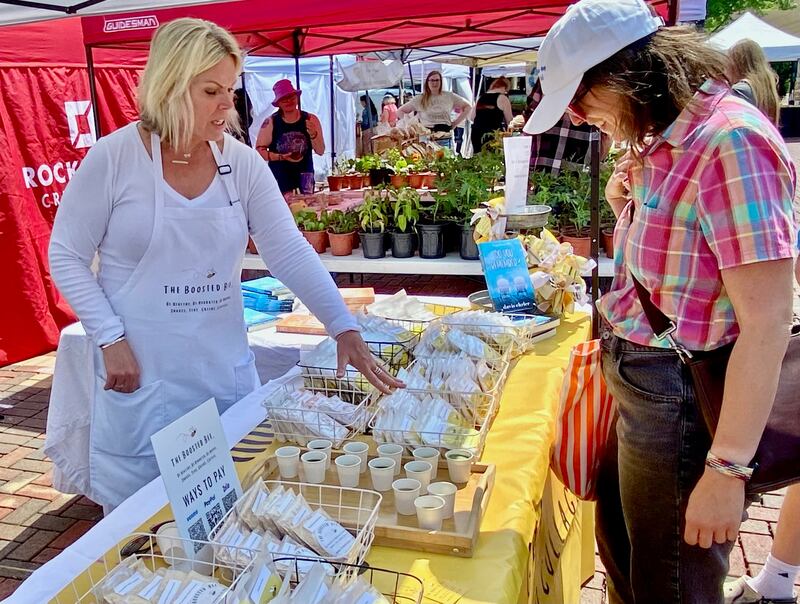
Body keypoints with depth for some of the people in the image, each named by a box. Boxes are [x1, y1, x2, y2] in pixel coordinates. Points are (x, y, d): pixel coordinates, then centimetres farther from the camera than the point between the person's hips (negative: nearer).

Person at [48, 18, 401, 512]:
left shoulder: (243, 162, -2)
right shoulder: (114, 157, -10)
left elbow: (290, 252, -6)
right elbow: (68, 256, -3)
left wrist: (343, 327, -14)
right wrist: (110, 338, -12)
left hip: (225, 368, 3)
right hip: (140, 372, -2)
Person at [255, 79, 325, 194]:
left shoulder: (311, 119, 4)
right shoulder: (270, 122, 0)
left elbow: (320, 151, 2)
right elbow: (259, 150, -1)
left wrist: (313, 134, -15)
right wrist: (281, 157, -13)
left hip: (305, 180, 2)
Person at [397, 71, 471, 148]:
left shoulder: (449, 96, 7)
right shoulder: (420, 99, 4)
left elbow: (468, 106, 14)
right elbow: (400, 111, 8)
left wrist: (455, 123, 6)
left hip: (446, 140, 1)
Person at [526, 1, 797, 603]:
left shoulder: (730, 140, -22)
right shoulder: (662, 141, 6)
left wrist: (727, 470, -21)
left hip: (681, 397, -9)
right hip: (636, 385, 9)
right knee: (621, 555, 25)